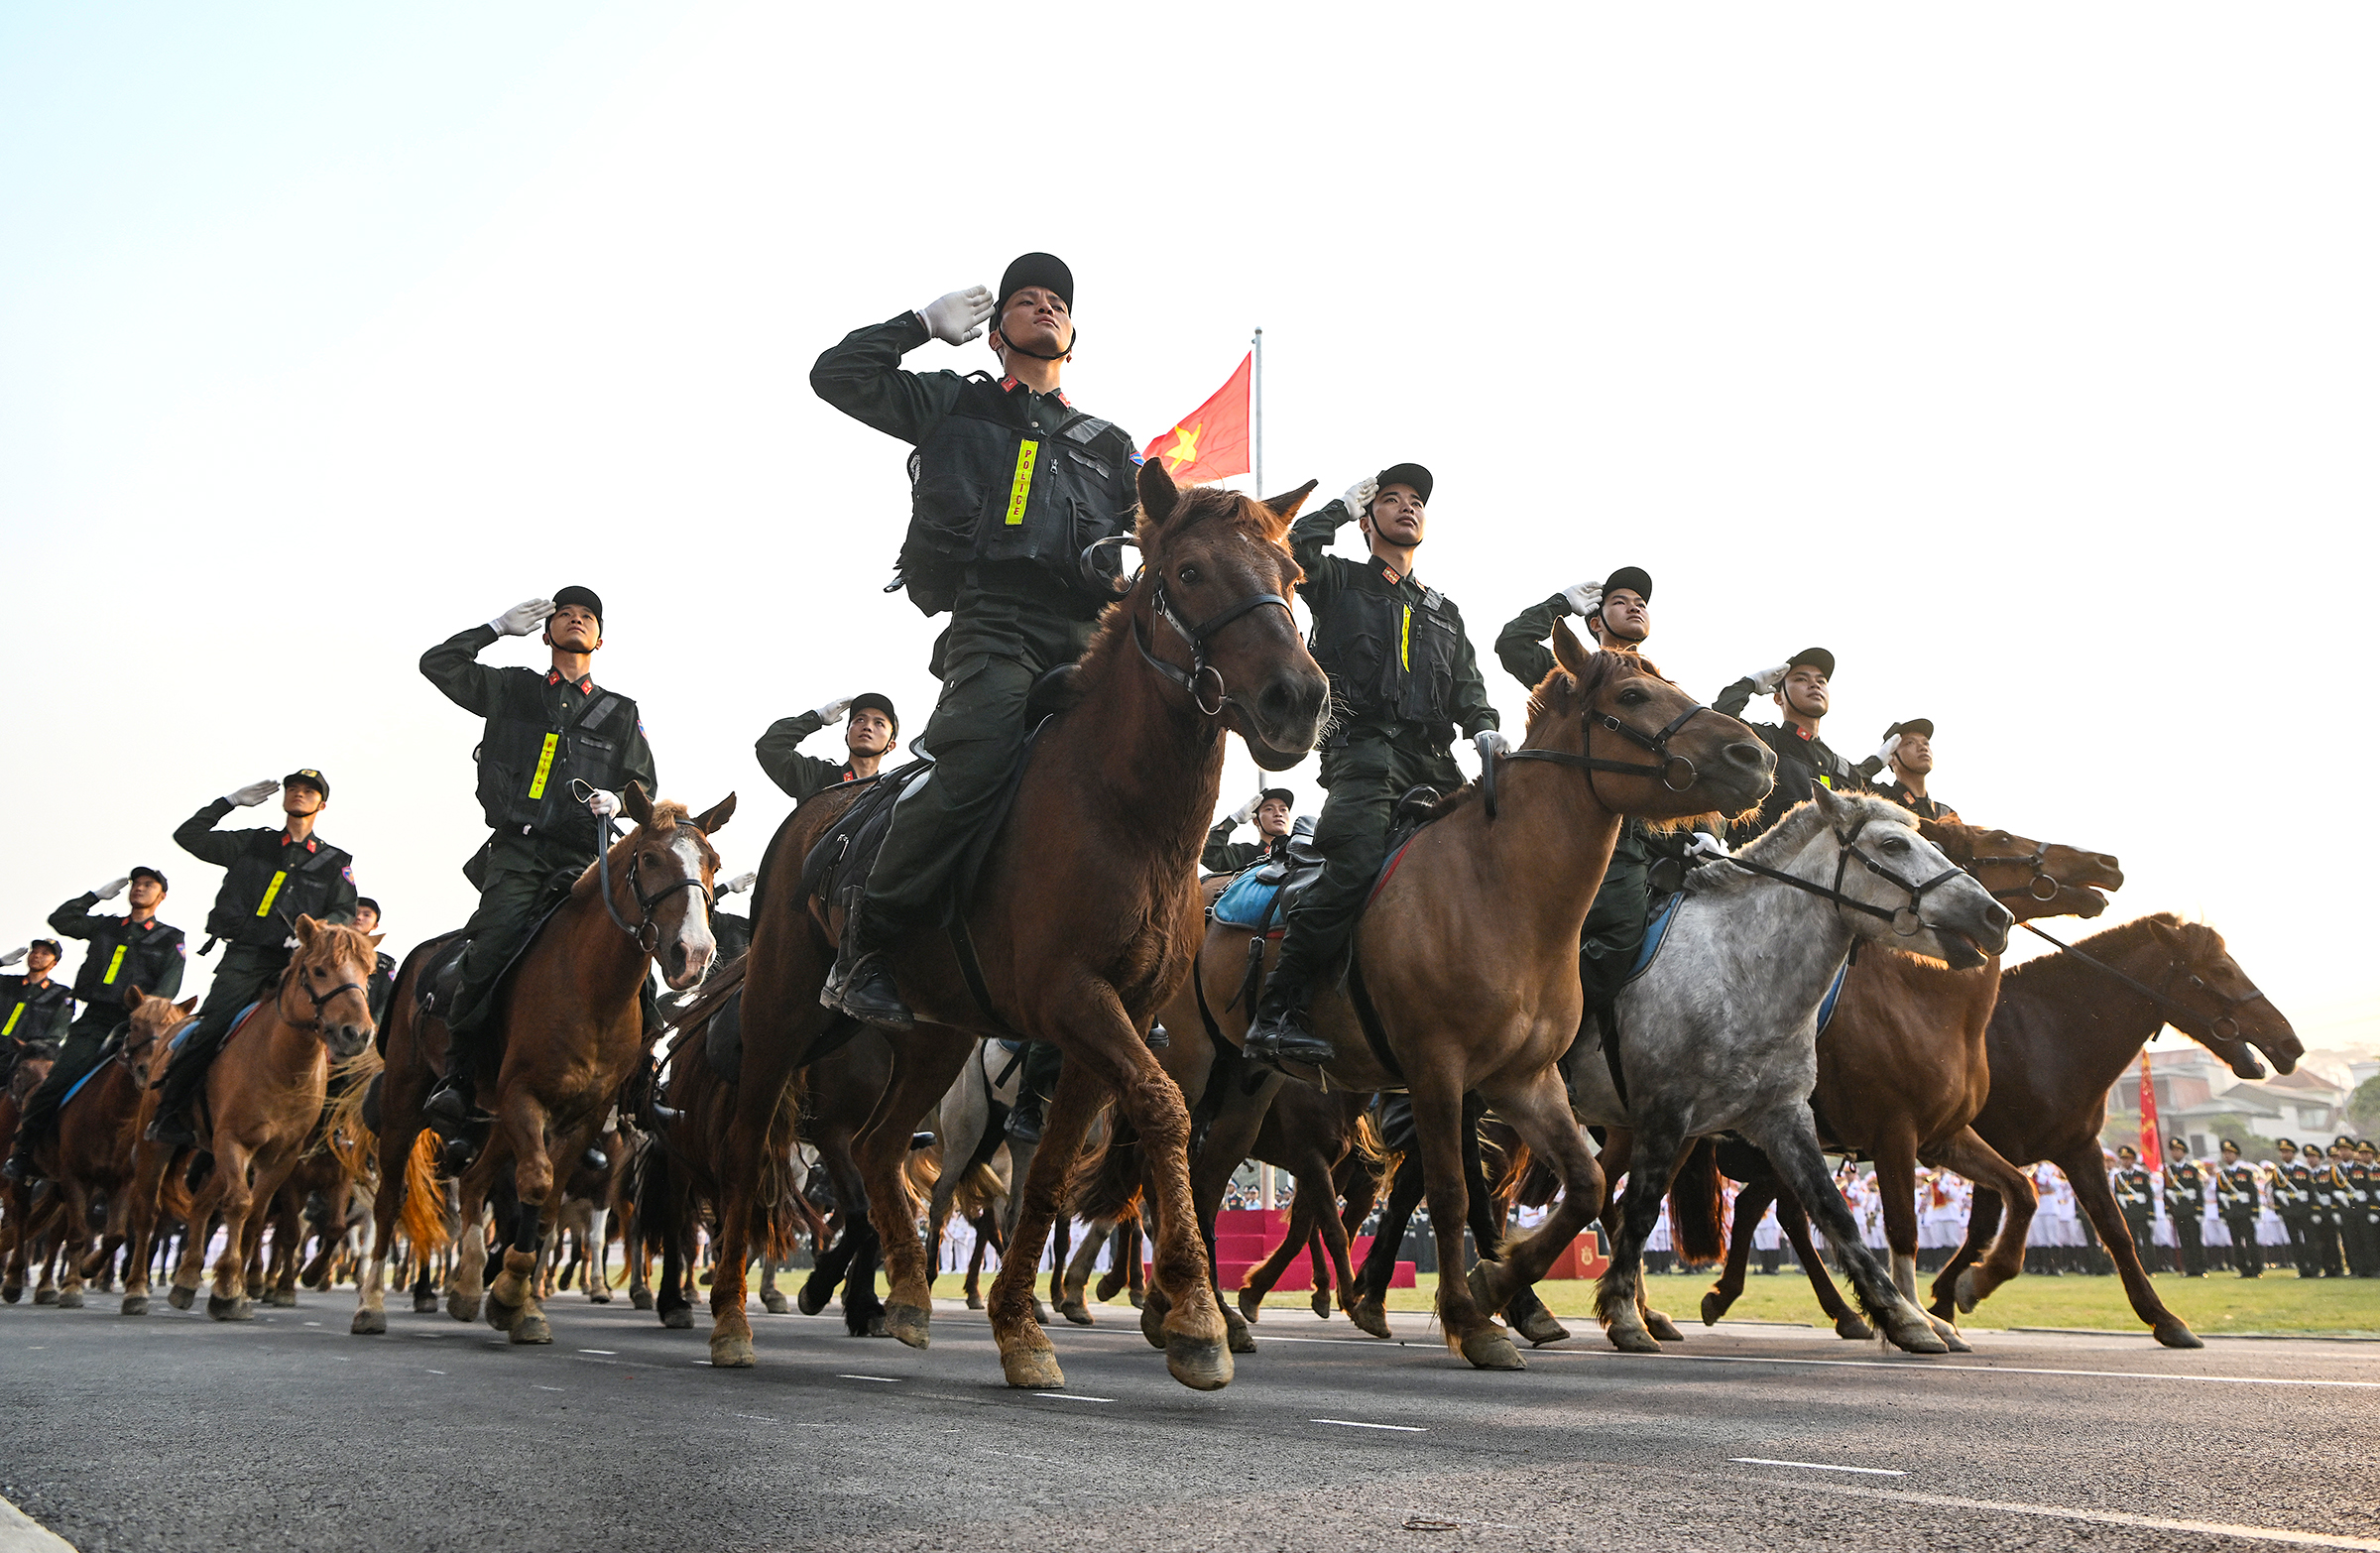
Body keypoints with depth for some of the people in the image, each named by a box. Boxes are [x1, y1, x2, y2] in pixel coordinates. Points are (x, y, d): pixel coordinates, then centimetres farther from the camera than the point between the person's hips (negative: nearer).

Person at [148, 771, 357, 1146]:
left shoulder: (335, 863, 18)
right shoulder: (253, 844, 19)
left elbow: (345, 913, 8)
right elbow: (188, 836, 18)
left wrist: (317, 927, -13)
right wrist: (230, 801, 16)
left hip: (294, 961, 1)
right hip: (243, 957, -1)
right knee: (210, 1027, -17)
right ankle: (169, 1114, -8)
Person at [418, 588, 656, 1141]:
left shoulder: (621, 713, 21)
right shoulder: (512, 691, 20)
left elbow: (645, 784, 20)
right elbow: (437, 663, 18)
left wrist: (618, 799, -2)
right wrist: (499, 627, 19)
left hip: (583, 856, 1)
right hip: (518, 851, -1)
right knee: (490, 952, -21)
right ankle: (457, 1081, -14)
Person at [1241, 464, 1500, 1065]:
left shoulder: (1446, 613, 32)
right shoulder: (1339, 582, 18)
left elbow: (1467, 687, 22)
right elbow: (1294, 549, -4)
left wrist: (1484, 729, 0)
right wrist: (1343, 505, 11)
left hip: (1432, 757, 6)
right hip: (1363, 744, -6)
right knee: (1356, 864, -28)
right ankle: (1276, 1016, -29)